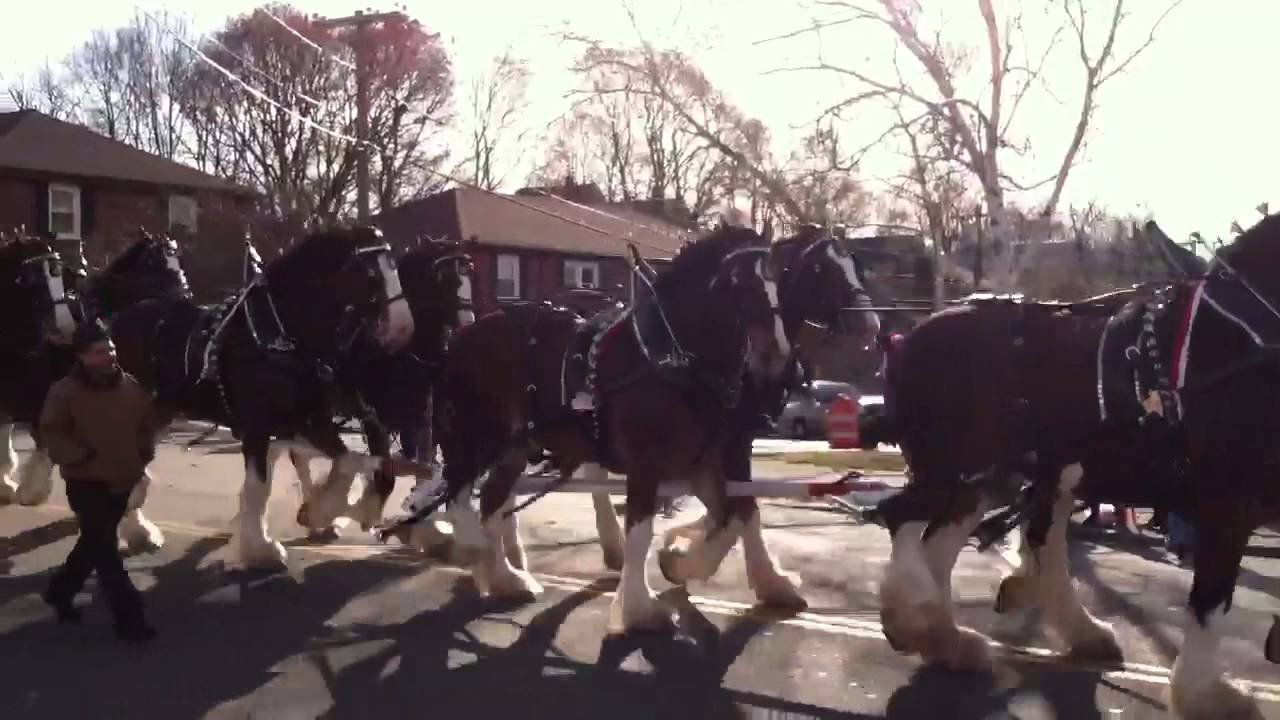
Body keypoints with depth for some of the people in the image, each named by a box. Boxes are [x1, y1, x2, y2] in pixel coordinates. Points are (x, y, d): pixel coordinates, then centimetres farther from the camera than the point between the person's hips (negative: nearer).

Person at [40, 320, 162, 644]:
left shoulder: (131, 387, 1)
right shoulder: (65, 391, -12)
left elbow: (149, 422, 15)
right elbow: (51, 433, -10)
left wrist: (144, 452, 3)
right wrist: (80, 456, -22)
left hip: (122, 480, 5)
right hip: (86, 482, -5)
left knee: (95, 543, 19)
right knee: (104, 547, -6)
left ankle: (61, 590, 42)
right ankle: (128, 617, -3)